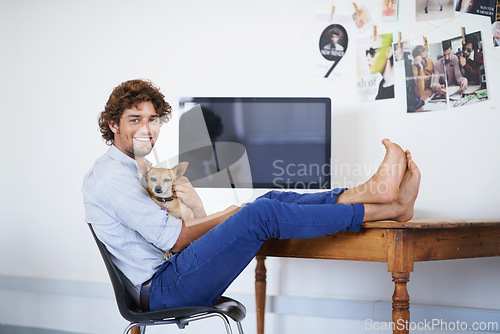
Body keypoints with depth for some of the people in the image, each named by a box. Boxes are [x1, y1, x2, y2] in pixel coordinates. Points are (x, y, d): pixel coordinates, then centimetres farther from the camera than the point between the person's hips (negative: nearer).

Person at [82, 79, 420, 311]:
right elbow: (175, 239, -16)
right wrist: (229, 216, -3)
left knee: (272, 200, -3)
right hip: (158, 289, -9)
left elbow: (200, 224, 16)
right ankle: (391, 209, -20)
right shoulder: (110, 176, -10)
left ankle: (370, 191, -14)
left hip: (171, 277, 9)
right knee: (261, 214, -22)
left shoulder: (139, 171, 22)